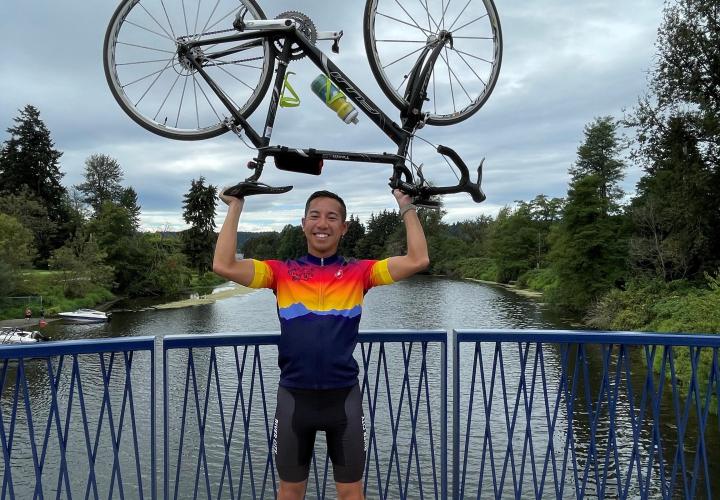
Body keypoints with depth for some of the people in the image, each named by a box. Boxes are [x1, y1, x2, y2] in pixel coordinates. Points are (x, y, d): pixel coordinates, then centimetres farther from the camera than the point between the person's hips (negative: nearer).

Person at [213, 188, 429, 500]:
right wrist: (235, 207, -5)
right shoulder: (282, 272, 1)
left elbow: (417, 260, -6)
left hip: (344, 396, 0)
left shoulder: (359, 272, 2)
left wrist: (406, 207, -2)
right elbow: (224, 266, -10)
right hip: (294, 396, 1)